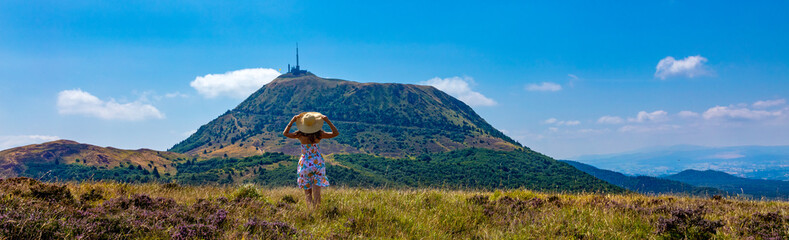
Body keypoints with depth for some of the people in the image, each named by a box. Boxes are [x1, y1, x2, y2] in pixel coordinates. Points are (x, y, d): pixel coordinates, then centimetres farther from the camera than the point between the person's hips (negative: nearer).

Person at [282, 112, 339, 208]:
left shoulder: (300, 134, -12)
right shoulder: (319, 134, -13)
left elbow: (285, 133, 5)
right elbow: (336, 133, -4)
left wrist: (292, 121, 3)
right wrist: (328, 121, -9)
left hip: (305, 164, 0)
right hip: (318, 163, 0)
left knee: (307, 191, 11)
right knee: (316, 192, 4)